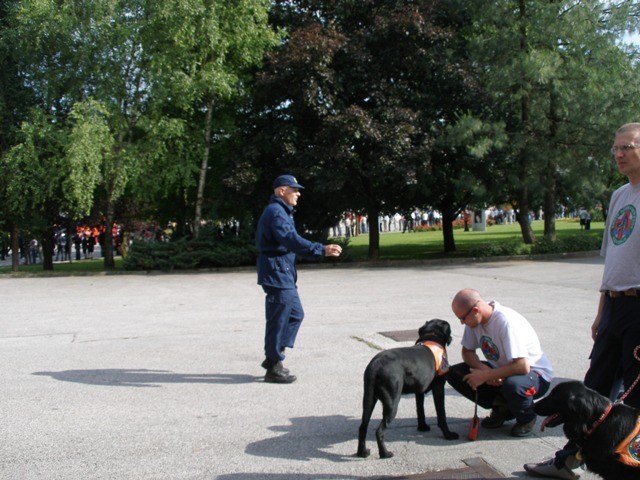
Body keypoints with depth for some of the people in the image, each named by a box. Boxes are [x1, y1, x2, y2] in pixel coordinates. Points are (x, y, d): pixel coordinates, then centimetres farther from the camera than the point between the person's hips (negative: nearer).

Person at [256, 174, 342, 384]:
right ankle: (274, 368, 6)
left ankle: (273, 357, 24)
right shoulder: (275, 212, -16)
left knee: (295, 314, 17)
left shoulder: (282, 212, 18)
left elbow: (291, 240, 22)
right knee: (278, 320, -4)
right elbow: (292, 240, -28)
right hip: (276, 273, -11)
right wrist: (322, 250, -32)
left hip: (284, 273, 11)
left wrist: (321, 249, 16)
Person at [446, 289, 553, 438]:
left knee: (512, 384, -41)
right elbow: (467, 352, 2)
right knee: (454, 374, -10)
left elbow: (522, 367, -36)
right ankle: (502, 409, 3)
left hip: (535, 373, -7)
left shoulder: (507, 322, -30)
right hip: (501, 370, 7)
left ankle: (527, 418, -6)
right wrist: (484, 369, -19)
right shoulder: (474, 319, -9)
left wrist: (485, 375, -29)